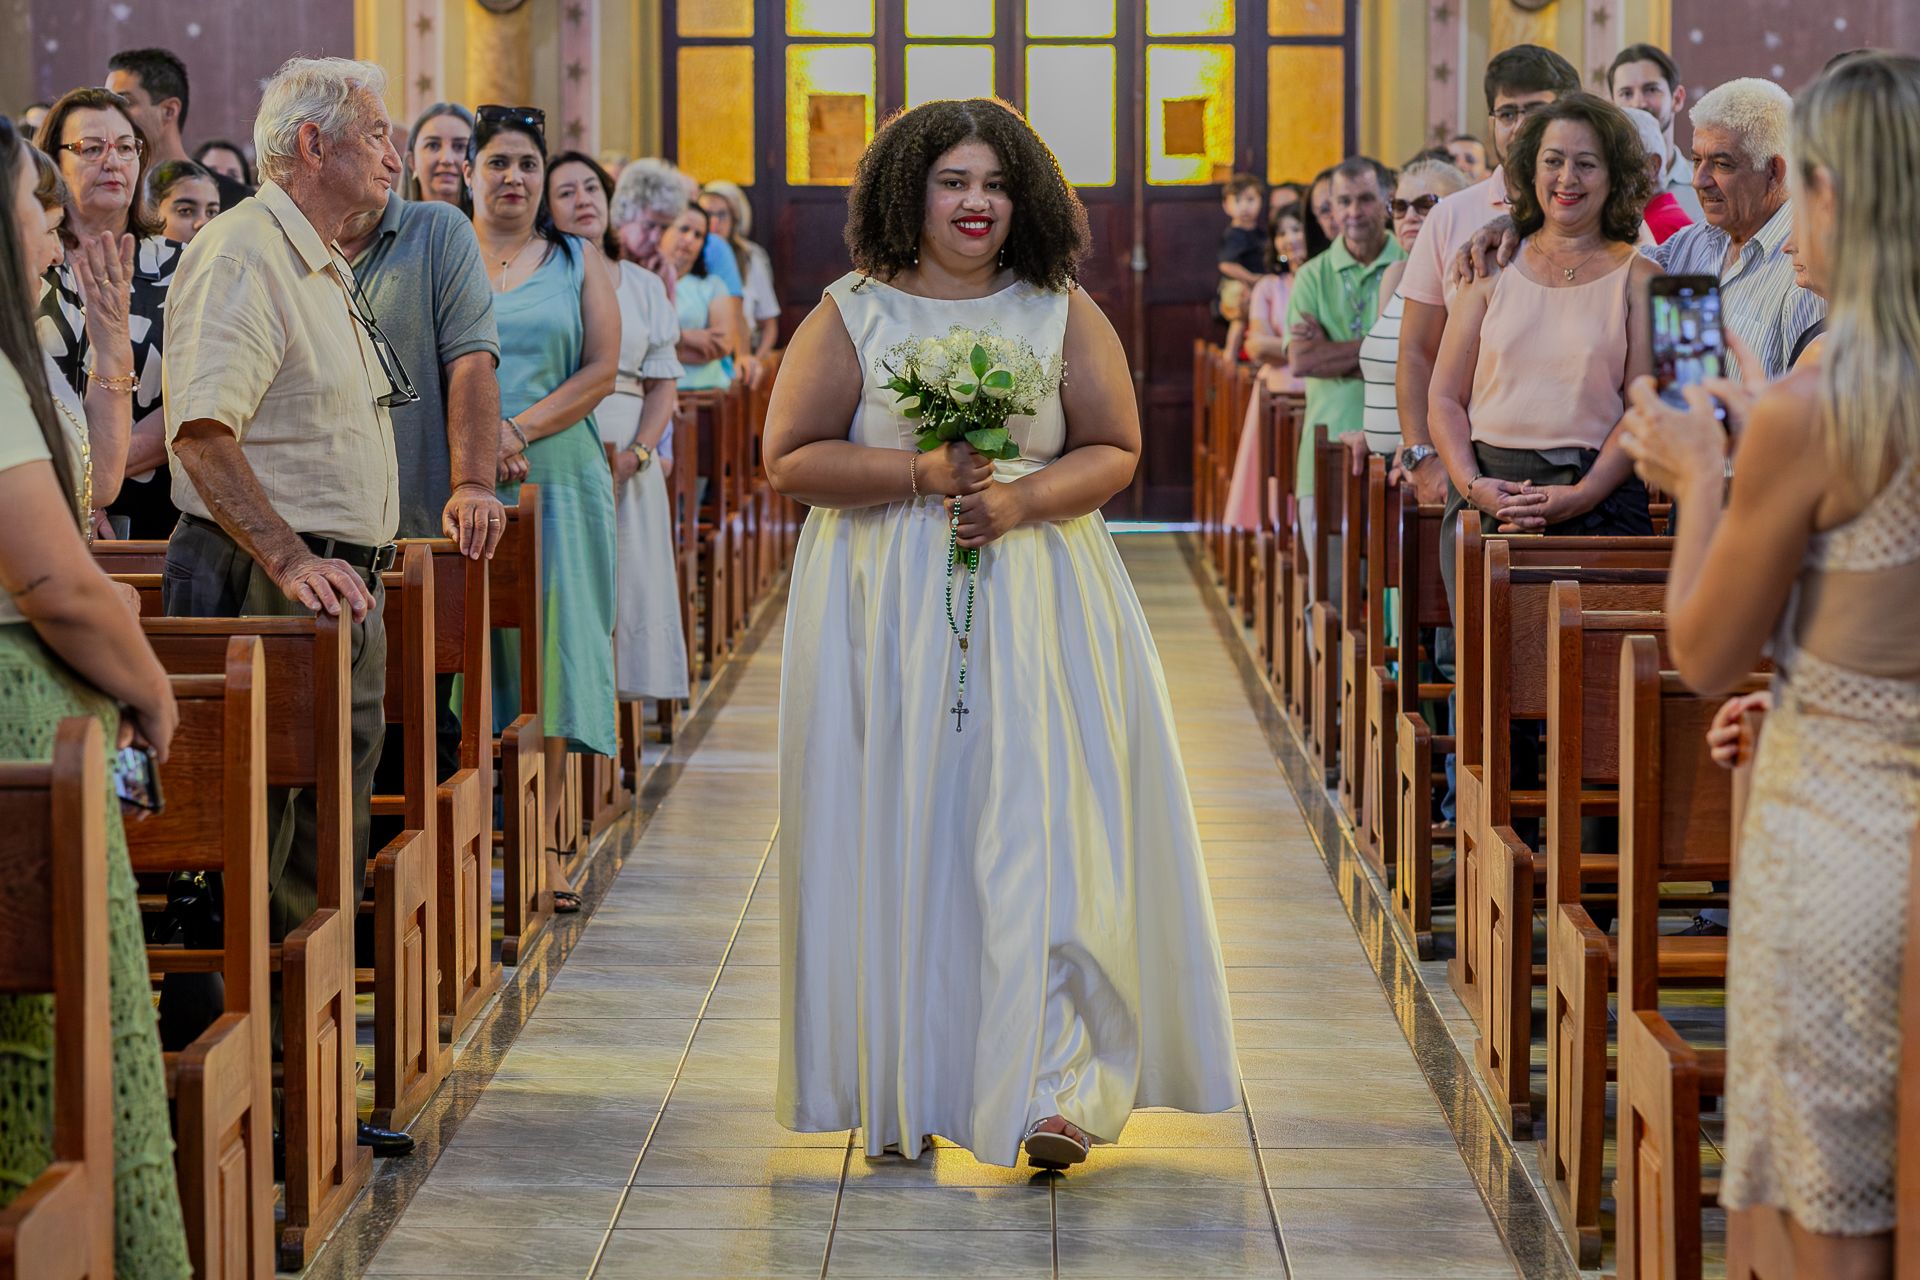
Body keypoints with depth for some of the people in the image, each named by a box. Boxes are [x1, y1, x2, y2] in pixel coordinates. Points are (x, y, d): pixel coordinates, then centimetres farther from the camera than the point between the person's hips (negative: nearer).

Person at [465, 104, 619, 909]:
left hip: (556, 479, 1)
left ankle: (540, 843, 1)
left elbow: (602, 369, 2)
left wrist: (518, 430, -11)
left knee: (547, 650, -2)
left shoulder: (577, 261, 11)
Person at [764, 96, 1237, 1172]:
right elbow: (792, 458, 0)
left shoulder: (1063, 313, 6)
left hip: (1038, 606, 0)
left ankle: (1053, 1091, -11)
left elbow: (1116, 449, 5)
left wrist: (1023, 498, -13)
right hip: (888, 608, 0)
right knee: (903, 833, 2)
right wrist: (919, 473, -13)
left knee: (1044, 828, -10)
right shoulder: (853, 314, 4)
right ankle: (901, 1087, 12)